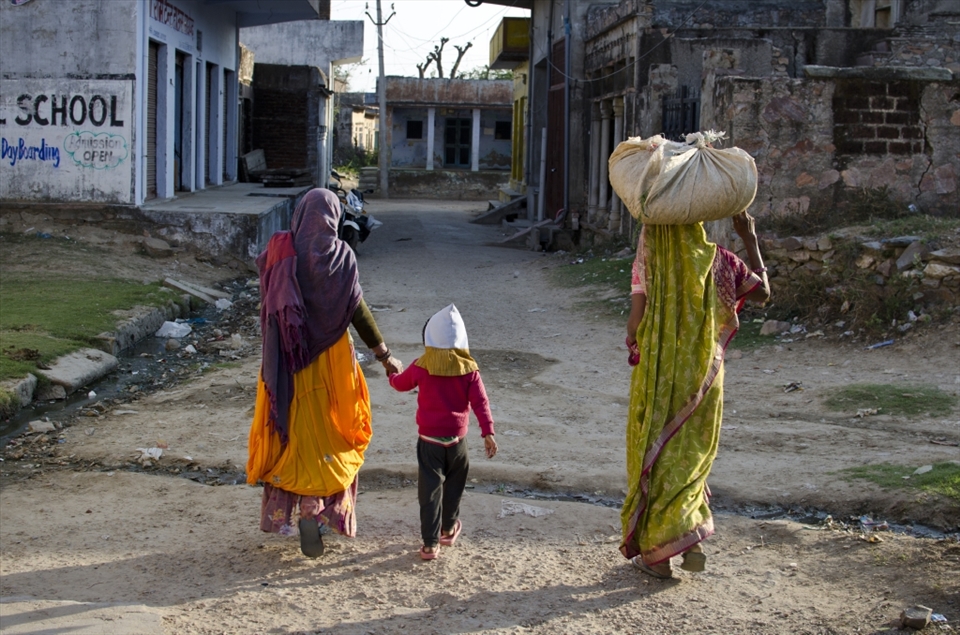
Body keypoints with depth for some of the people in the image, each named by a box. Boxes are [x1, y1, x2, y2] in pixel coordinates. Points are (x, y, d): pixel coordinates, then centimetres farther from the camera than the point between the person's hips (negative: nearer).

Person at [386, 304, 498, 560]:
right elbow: (480, 402, -9)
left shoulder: (421, 367, -7)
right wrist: (488, 432, -6)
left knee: (430, 489, 1)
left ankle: (430, 543, -1)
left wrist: (393, 373, 35)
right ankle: (448, 529, 37)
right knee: (453, 486, 21)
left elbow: (400, 384, 12)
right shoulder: (469, 369, -7)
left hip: (429, 439, -1)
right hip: (457, 439, 1)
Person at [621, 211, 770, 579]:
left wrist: (634, 345, 6)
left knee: (656, 455, 8)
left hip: (658, 374, -2)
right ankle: (691, 543, 12)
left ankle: (657, 553, 11)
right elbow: (762, 292, 10)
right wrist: (750, 241, 15)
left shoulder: (649, 261, -11)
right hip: (704, 374, 3)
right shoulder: (717, 260, -3)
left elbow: (636, 322, -15)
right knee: (692, 454, 18)